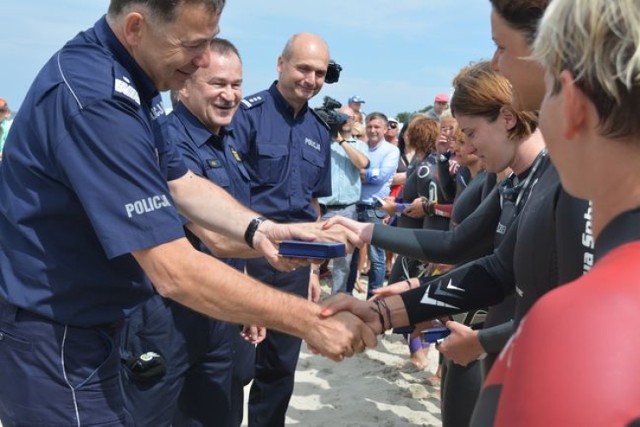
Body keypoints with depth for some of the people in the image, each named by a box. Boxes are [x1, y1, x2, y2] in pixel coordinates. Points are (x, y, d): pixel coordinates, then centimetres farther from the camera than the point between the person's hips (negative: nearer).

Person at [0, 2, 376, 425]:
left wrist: (258, 228, -7)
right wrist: (311, 320, -24)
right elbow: (176, 272, -32)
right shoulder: (94, 97, -29)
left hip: (86, 324, 9)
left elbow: (182, 183, 10)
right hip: (56, 341, -9)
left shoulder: (129, 78, 3)